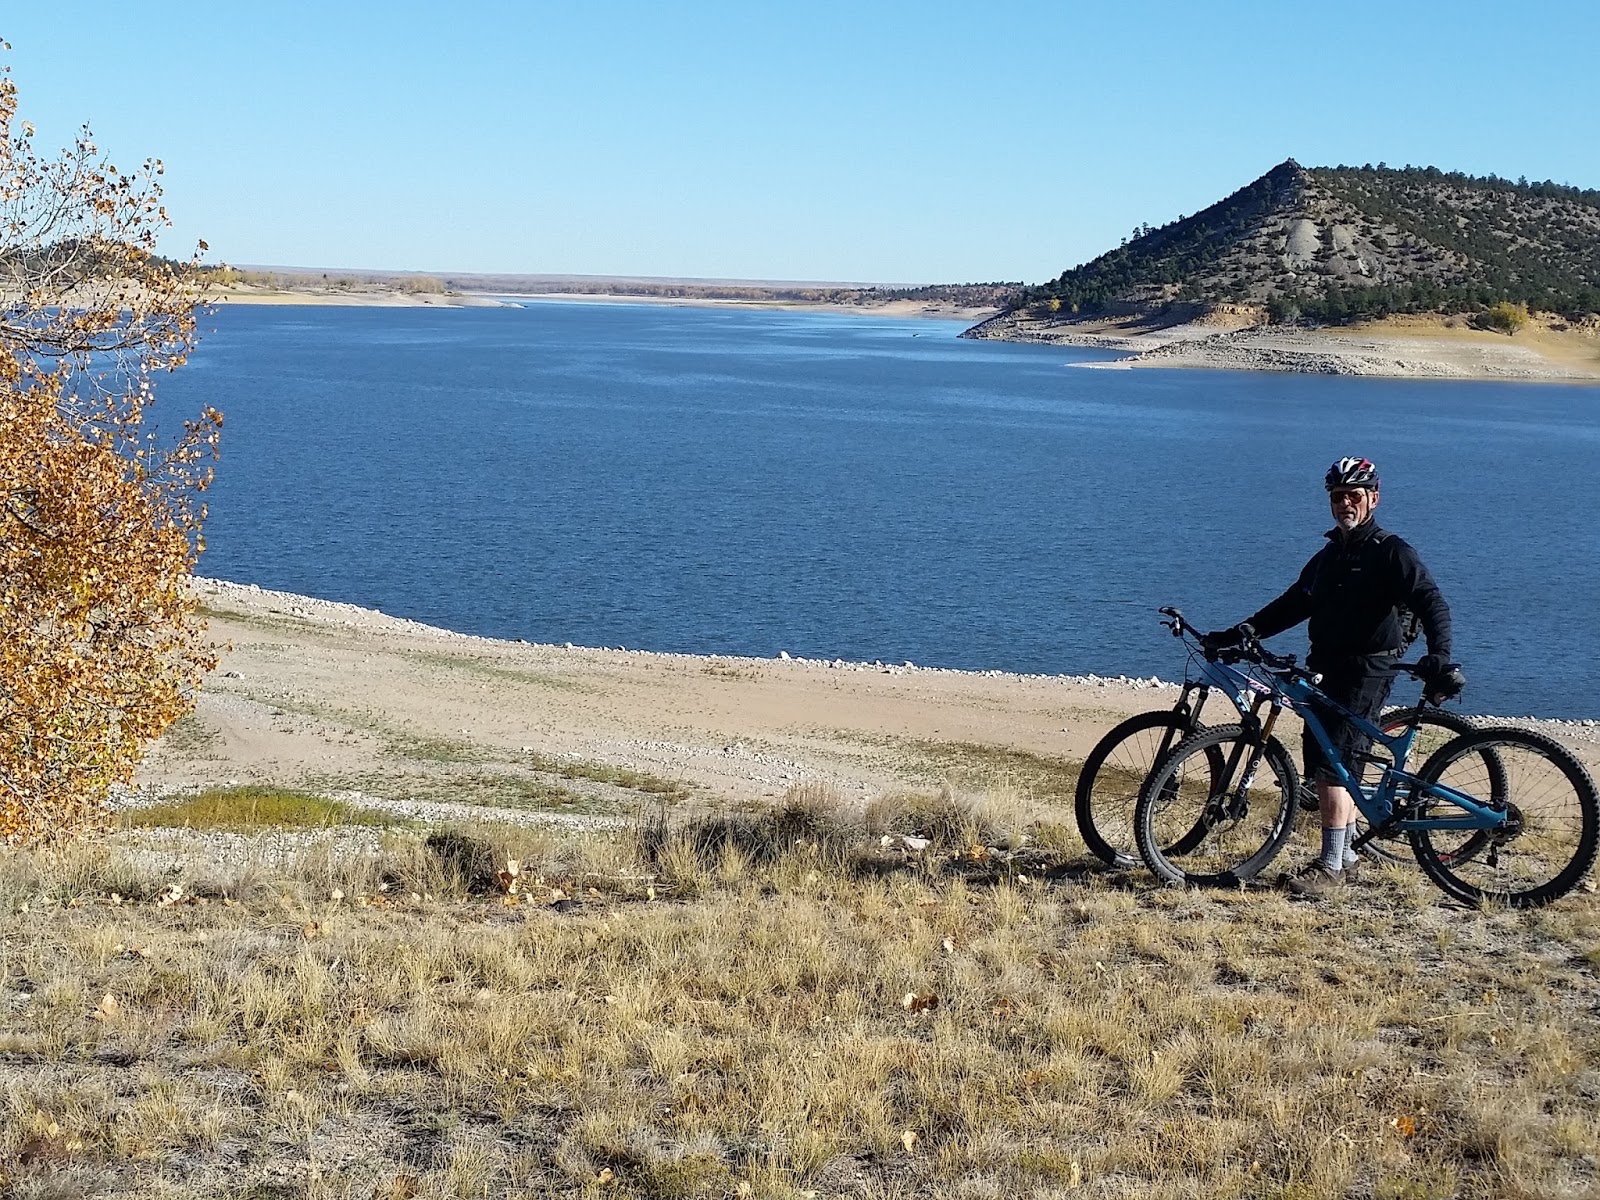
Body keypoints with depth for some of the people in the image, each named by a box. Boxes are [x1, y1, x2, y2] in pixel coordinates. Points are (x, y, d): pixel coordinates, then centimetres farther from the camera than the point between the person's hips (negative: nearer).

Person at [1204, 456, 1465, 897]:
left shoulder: (1391, 552, -7)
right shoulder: (1329, 555, 17)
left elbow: (1432, 604, -16)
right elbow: (1294, 604, 19)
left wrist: (1439, 658, -32)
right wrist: (1240, 633, 10)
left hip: (1368, 672, -8)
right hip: (1333, 670, 8)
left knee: (1329, 764, -15)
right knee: (1325, 765, 9)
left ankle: (1330, 866, -11)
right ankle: (1344, 856, 21)